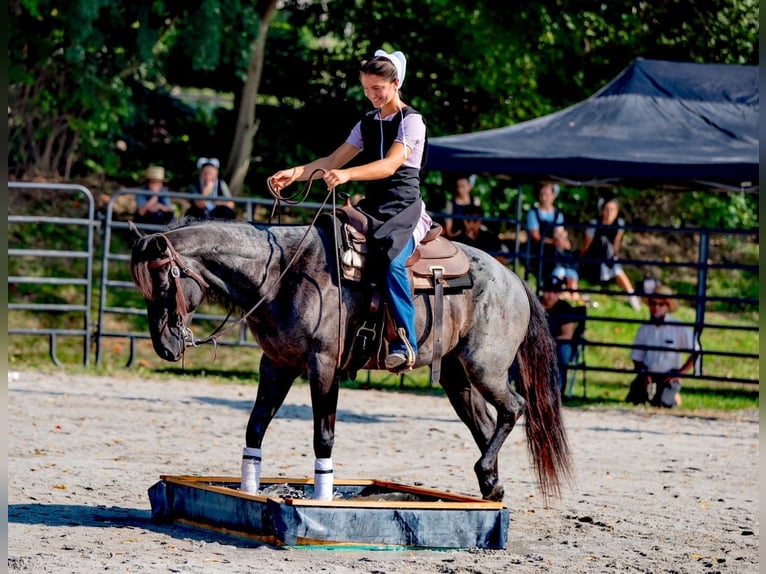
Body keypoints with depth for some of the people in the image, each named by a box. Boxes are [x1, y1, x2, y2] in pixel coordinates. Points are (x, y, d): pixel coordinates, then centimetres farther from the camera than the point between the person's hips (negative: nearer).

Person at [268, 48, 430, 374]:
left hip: (405, 208, -7)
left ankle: (405, 343, -31)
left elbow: (390, 165, -22)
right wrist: (295, 173, -4)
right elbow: (333, 161, 13)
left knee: (391, 260, -34)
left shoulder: (411, 122, -6)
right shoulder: (367, 124, 16)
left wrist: (347, 175, -37)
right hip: (372, 206, 7)